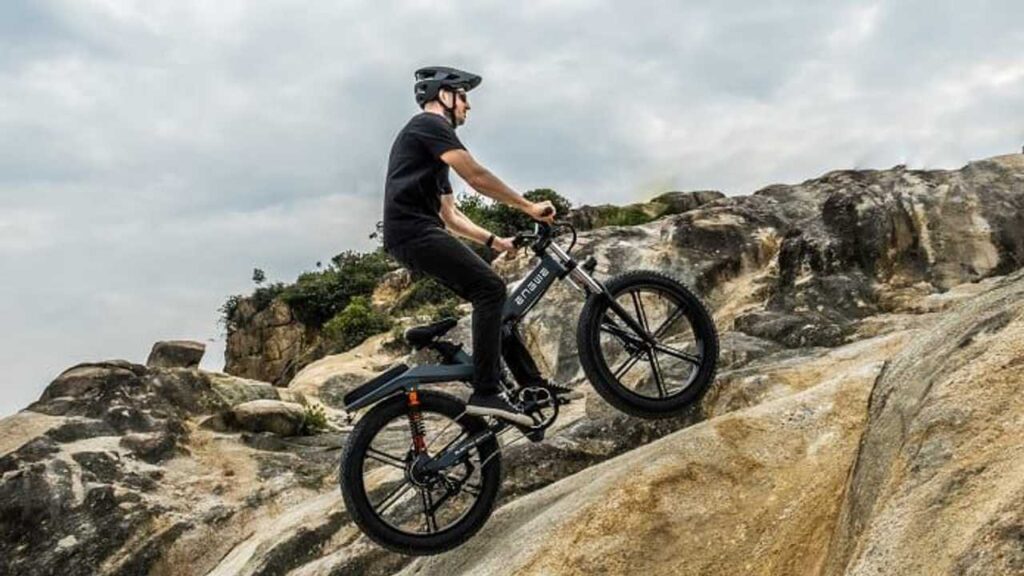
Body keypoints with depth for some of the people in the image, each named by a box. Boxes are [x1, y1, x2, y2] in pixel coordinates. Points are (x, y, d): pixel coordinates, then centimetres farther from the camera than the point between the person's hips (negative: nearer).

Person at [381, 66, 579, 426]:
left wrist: (494, 241, 23)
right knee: (490, 289, -20)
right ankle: (485, 393, -26)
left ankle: (531, 382, 10)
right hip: (414, 231, -10)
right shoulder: (430, 124, -3)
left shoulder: (430, 141, 29)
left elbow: (451, 215, 29)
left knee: (489, 295, 8)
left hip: (416, 236, 10)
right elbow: (477, 177, -12)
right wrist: (530, 207, -6)